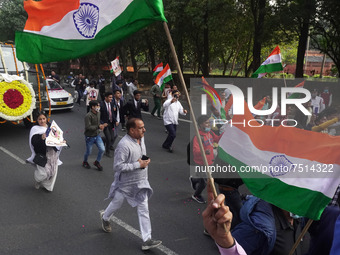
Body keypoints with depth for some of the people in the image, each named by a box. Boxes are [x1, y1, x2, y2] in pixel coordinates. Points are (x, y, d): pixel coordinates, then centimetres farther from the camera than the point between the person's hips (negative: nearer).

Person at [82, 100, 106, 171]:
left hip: (97, 135, 6)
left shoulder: (98, 113, 1)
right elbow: (88, 127, -28)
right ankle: (85, 162, 40)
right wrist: (98, 126, -32)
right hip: (89, 137, -6)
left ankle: (97, 162, 21)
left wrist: (101, 125, -3)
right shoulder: (88, 116, -24)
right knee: (88, 152, 9)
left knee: (102, 149, -4)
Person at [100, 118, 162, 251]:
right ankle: (105, 217, 54)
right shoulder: (124, 145, -28)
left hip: (141, 182, 6)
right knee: (117, 203, 20)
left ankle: (147, 240, 8)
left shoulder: (141, 138, 0)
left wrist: (145, 160, 3)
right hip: (125, 183, -6)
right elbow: (118, 166, -29)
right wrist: (138, 164, -28)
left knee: (144, 210, 3)